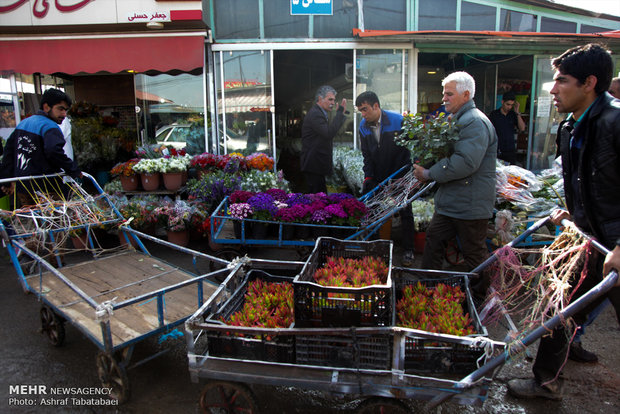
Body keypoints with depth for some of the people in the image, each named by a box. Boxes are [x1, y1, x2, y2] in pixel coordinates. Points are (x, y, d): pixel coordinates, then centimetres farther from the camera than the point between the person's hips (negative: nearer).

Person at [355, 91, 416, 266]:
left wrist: (413, 172, -14)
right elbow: (367, 155, 5)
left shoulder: (399, 121, -16)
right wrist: (368, 178, -3)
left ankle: (408, 251, 17)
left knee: (405, 214, 4)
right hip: (379, 178, 4)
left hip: (401, 176, -4)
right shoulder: (363, 126, -2)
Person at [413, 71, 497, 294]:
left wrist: (429, 173, -20)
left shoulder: (475, 122, -18)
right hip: (450, 201, 10)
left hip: (470, 204, -10)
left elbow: (466, 162, -29)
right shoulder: (457, 119, 15)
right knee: (434, 238, 15)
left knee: (474, 253, 4)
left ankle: (480, 298, 23)